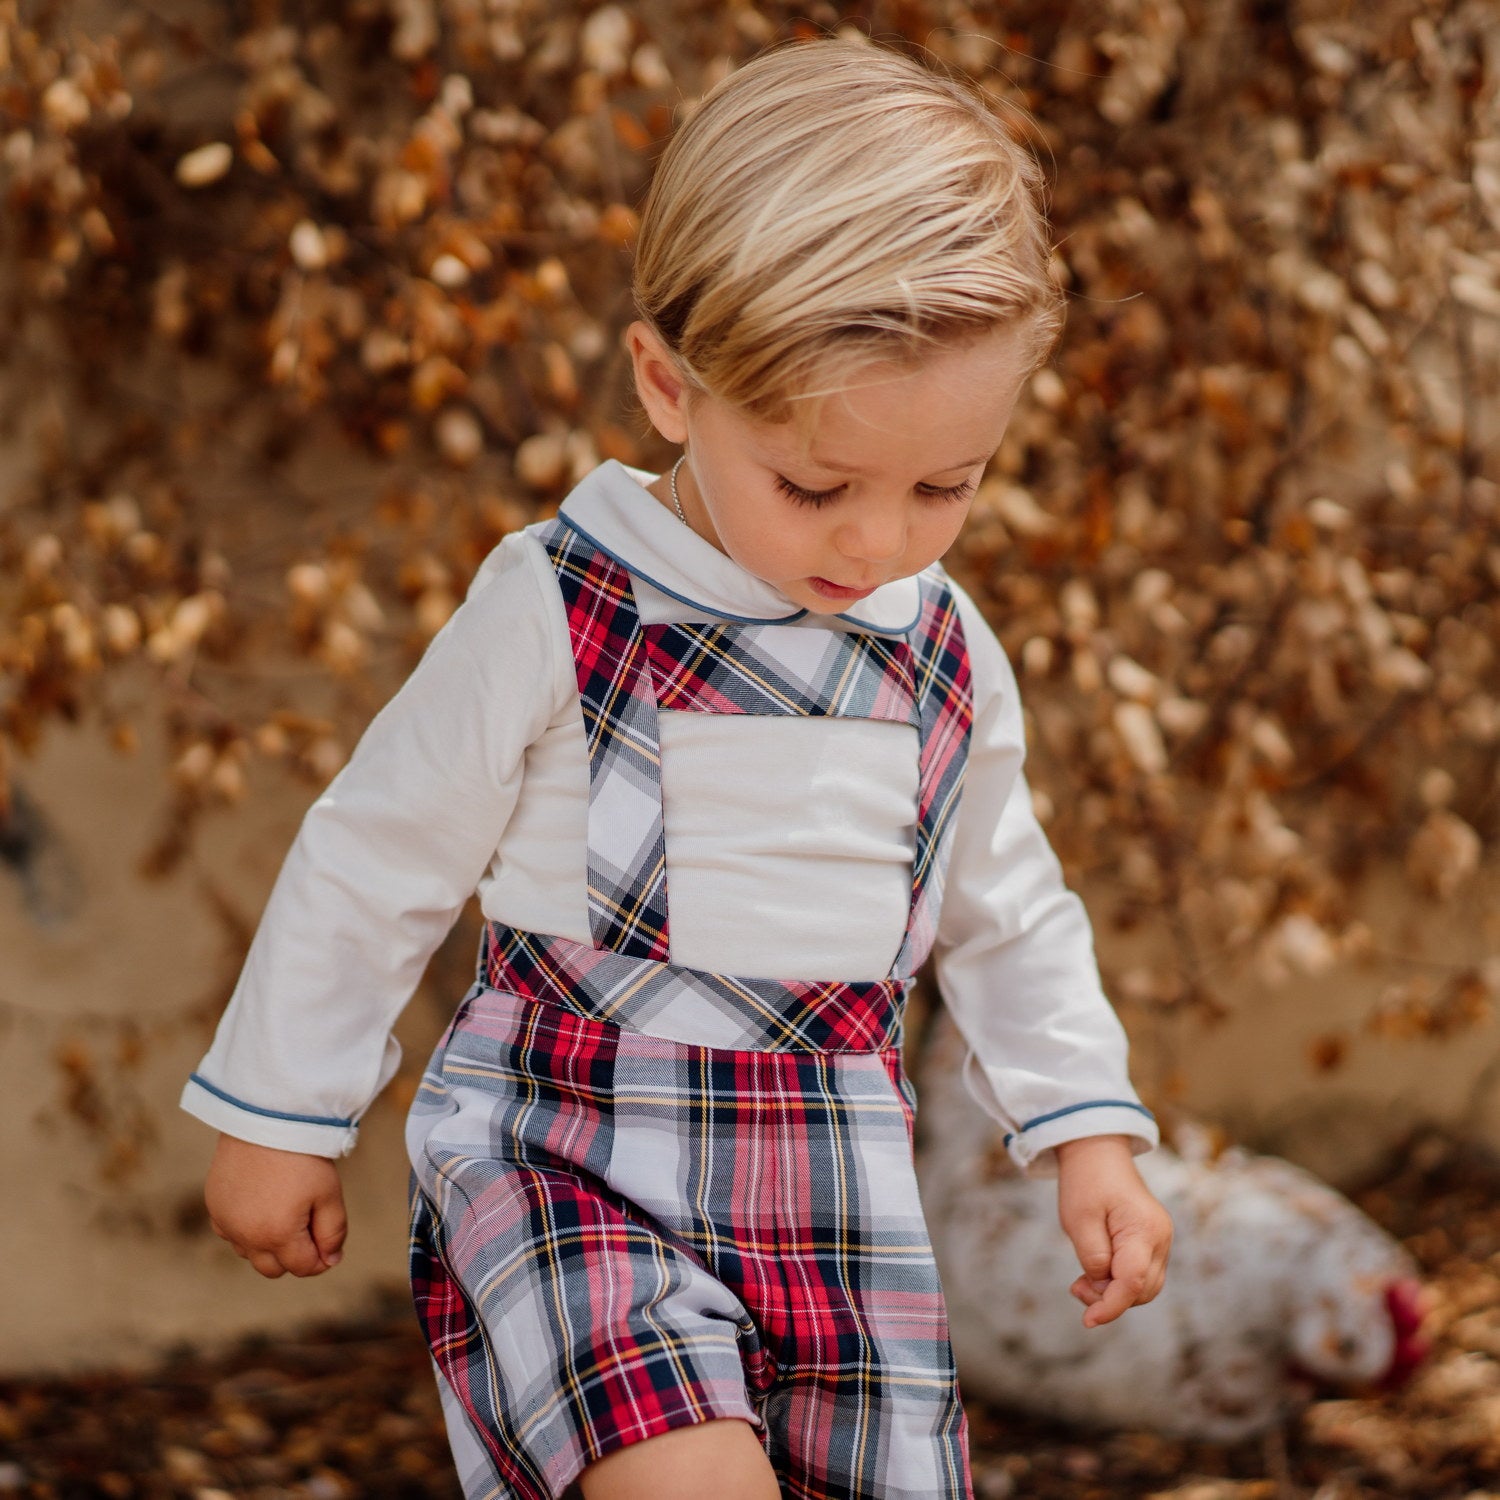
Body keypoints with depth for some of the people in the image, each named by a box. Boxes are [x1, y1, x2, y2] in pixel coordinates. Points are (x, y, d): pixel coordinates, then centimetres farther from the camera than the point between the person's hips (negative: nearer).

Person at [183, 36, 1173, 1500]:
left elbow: (1006, 915, 19)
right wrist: (279, 1117, 4)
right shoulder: (555, 613, -11)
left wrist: (1088, 1128, 10)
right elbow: (375, 863, -1)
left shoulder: (947, 658, 3)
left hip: (834, 1193, 5)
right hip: (561, 1165, -5)